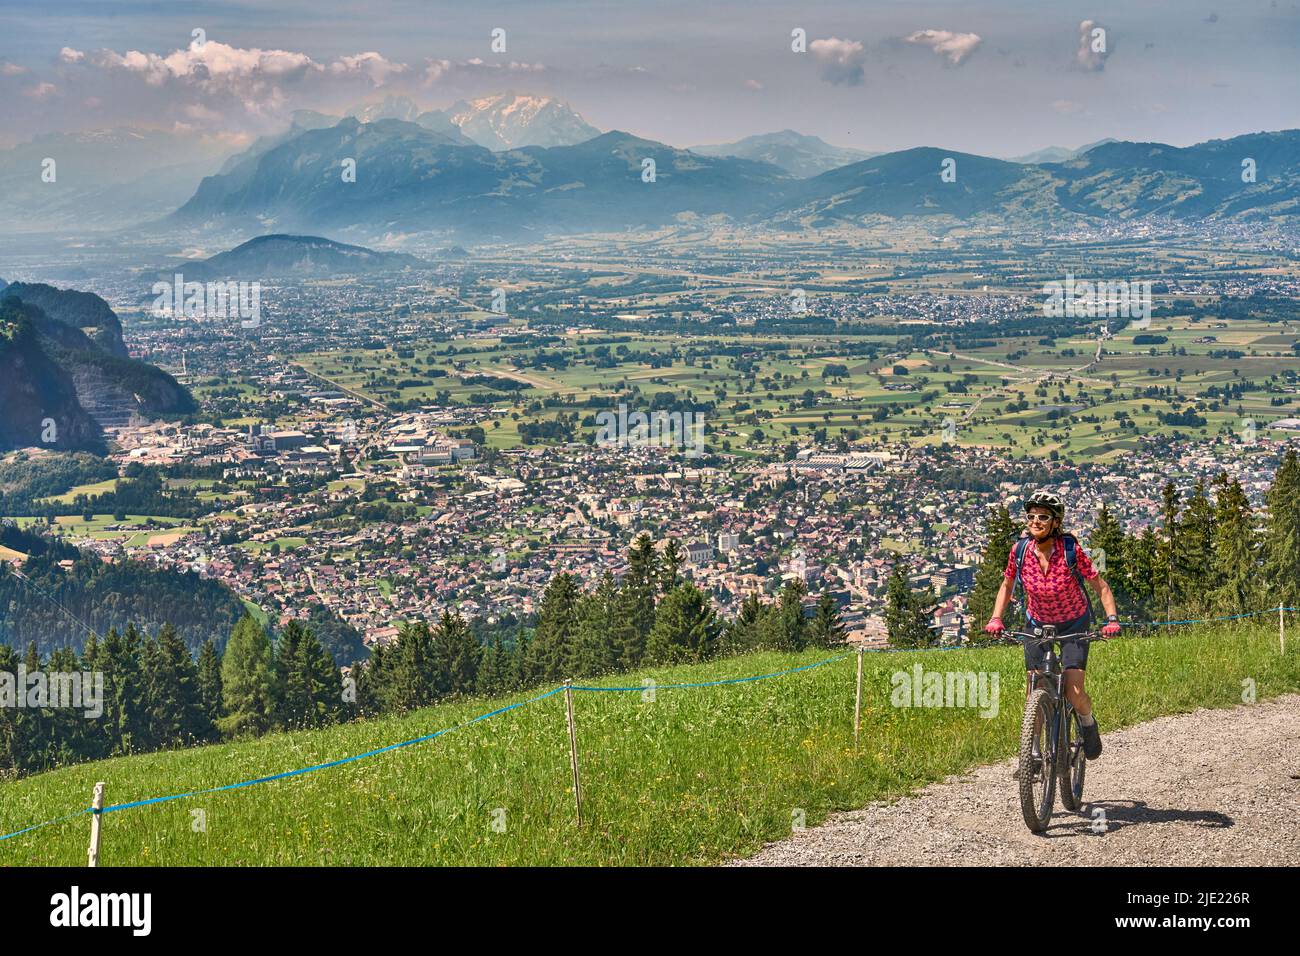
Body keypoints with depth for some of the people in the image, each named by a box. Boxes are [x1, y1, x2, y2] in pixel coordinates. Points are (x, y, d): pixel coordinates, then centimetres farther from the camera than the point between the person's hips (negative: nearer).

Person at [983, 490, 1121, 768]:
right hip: (1038, 623, 3)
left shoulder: (1071, 550, -25)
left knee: (1074, 695, -13)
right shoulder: (1020, 551, -17)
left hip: (1074, 623, -3)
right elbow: (1007, 586, 1)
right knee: (1034, 694, -3)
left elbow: (1100, 586, -16)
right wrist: (996, 618, -13)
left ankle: (1088, 722, 21)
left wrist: (1112, 619, -29)